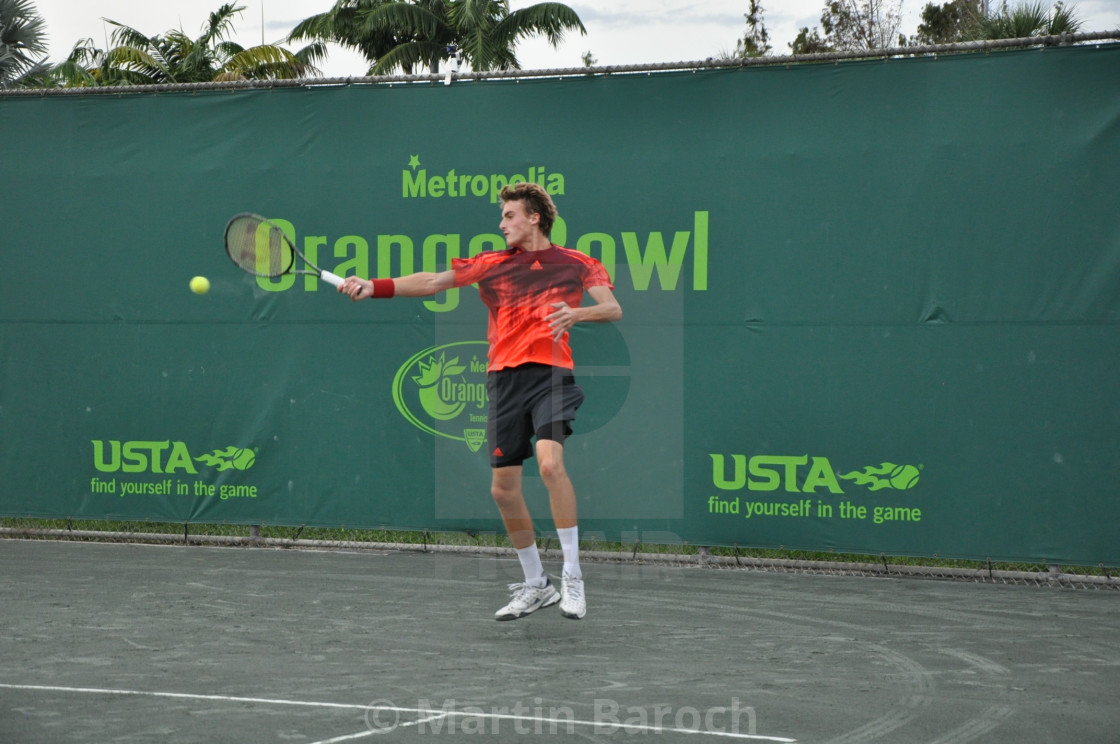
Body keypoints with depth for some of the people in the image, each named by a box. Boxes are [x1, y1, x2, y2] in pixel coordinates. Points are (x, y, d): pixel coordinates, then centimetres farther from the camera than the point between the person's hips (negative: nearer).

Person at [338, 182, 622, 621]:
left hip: (551, 374, -4)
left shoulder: (576, 264, 7)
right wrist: (374, 287, -3)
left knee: (550, 464, -26)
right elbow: (432, 282, 8)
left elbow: (613, 310, 0)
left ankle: (572, 577, -17)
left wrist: (577, 313, -20)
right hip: (505, 379, 4)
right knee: (503, 488, 3)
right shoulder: (491, 264, 13)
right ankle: (535, 586, 20)